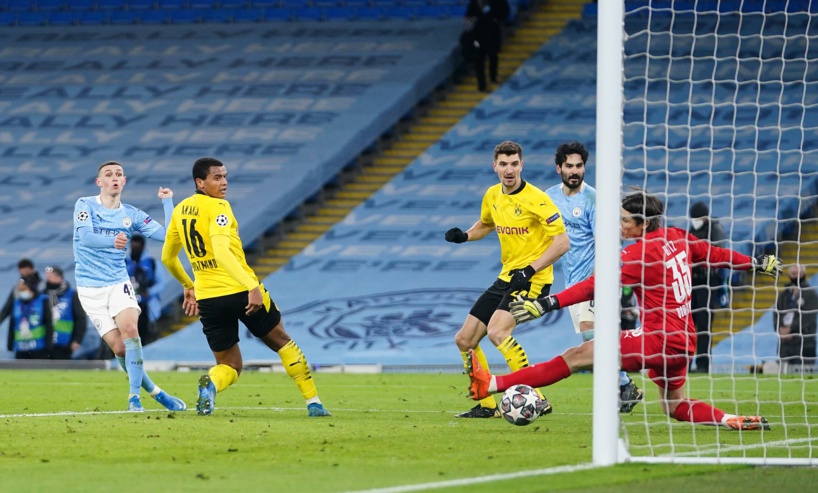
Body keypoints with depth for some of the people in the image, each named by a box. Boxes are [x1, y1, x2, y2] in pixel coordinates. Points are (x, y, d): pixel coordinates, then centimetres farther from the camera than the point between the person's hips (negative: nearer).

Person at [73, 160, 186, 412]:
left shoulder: (131, 214, 6)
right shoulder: (85, 205, -3)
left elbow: (168, 235, 1)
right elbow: (85, 236, -21)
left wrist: (167, 202, -3)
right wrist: (112, 241, -39)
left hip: (119, 283, 2)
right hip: (90, 288, -1)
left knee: (129, 330, -25)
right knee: (119, 347, -8)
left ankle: (134, 396, -22)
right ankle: (153, 391, 8)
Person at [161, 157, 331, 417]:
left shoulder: (180, 210, 9)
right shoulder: (217, 207, -13)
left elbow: (167, 257, 21)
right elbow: (221, 251, -28)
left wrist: (188, 285, 37)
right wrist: (253, 286, -33)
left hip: (207, 298, 5)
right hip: (240, 291, -5)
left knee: (229, 366, 13)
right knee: (282, 342, 16)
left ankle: (211, 383, -22)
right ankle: (313, 402, 16)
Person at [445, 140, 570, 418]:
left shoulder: (536, 199, -16)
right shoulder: (492, 196, 7)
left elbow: (562, 242, -18)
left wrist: (529, 270, -26)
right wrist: (464, 236, 6)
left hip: (532, 280, -8)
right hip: (506, 278, 8)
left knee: (497, 331, -30)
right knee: (464, 340, 8)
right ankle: (487, 406, 21)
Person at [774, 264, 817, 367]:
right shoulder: (783, 294, 17)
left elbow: (808, 317, -9)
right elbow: (776, 313, 10)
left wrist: (790, 329, -14)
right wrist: (780, 329, -9)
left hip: (803, 342, -5)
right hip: (784, 341, 5)